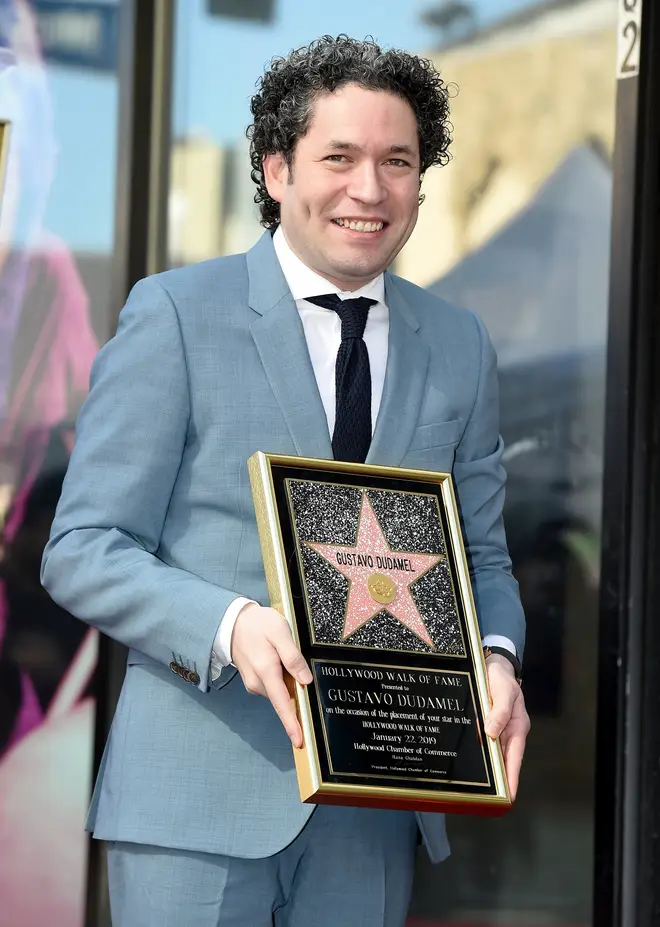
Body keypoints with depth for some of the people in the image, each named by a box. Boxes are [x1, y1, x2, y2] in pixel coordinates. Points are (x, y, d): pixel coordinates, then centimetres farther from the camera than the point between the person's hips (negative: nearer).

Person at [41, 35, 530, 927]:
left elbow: (480, 558, 18)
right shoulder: (175, 315, -1)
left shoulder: (460, 347, 13)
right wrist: (230, 625, -23)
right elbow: (82, 550, -5)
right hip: (202, 797, -4)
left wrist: (495, 656, -6)